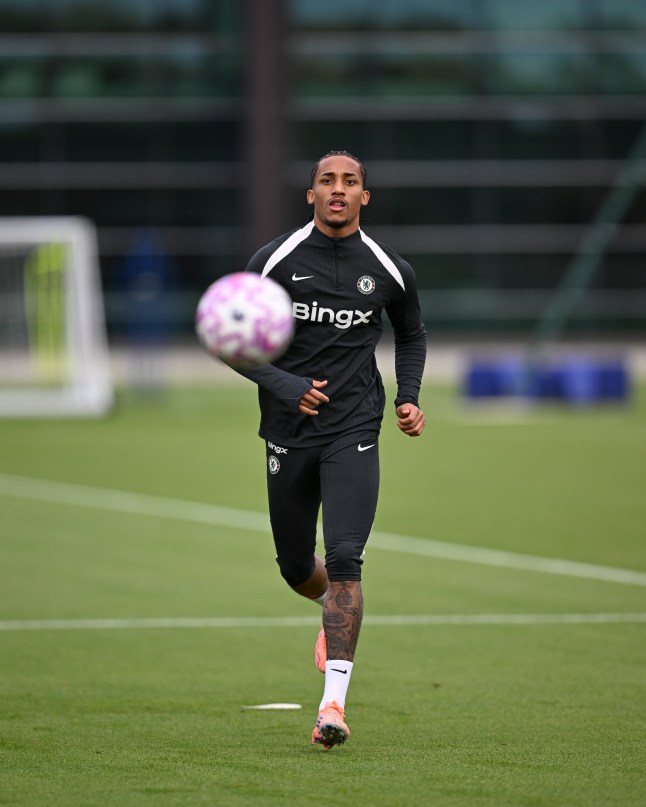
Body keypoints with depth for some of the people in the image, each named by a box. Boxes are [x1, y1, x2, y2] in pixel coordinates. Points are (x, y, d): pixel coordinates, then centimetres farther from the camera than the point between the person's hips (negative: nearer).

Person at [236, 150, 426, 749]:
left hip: (354, 433, -1)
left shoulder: (388, 271, 2)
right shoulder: (275, 261, -4)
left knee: (344, 560, -16)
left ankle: (333, 702, -20)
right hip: (289, 432, 1)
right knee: (295, 567, 11)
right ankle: (335, 612, 48)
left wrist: (408, 398, 6)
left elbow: (411, 336, 21)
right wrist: (284, 387, -17)